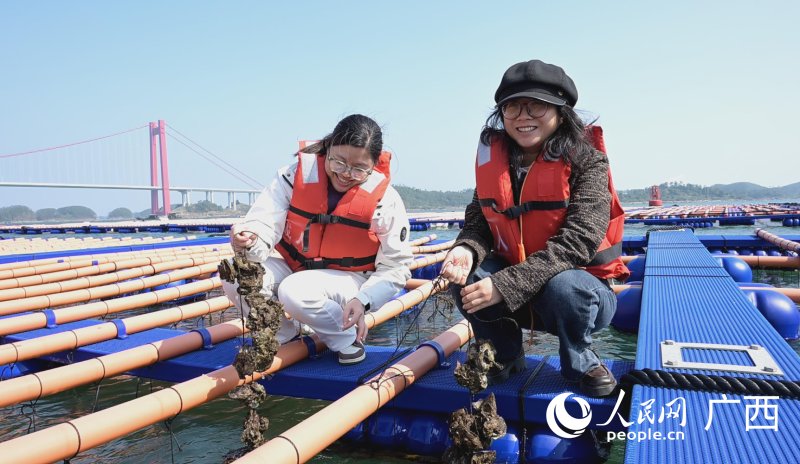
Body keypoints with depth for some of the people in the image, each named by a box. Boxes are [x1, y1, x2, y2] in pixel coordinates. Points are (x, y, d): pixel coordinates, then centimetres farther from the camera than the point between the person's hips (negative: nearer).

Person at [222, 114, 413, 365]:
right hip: (291, 267, 4)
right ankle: (283, 333, 5)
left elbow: (395, 268, -11)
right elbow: (263, 225, -18)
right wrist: (250, 241, -43)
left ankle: (347, 337, -4)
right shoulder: (296, 175, -13)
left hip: (346, 279, -3)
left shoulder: (384, 199, -16)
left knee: (295, 291, -34)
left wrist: (363, 300, -27)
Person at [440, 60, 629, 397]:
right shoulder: (493, 157, -4)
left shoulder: (587, 162, -17)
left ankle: (580, 363, -2)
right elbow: (479, 220, -4)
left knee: (563, 287, -37)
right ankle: (505, 355, 6)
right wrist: (466, 250, -30)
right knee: (465, 276, -23)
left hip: (581, 290, -3)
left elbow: (577, 241, -27)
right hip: (518, 298, 4)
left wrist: (505, 285, -36)